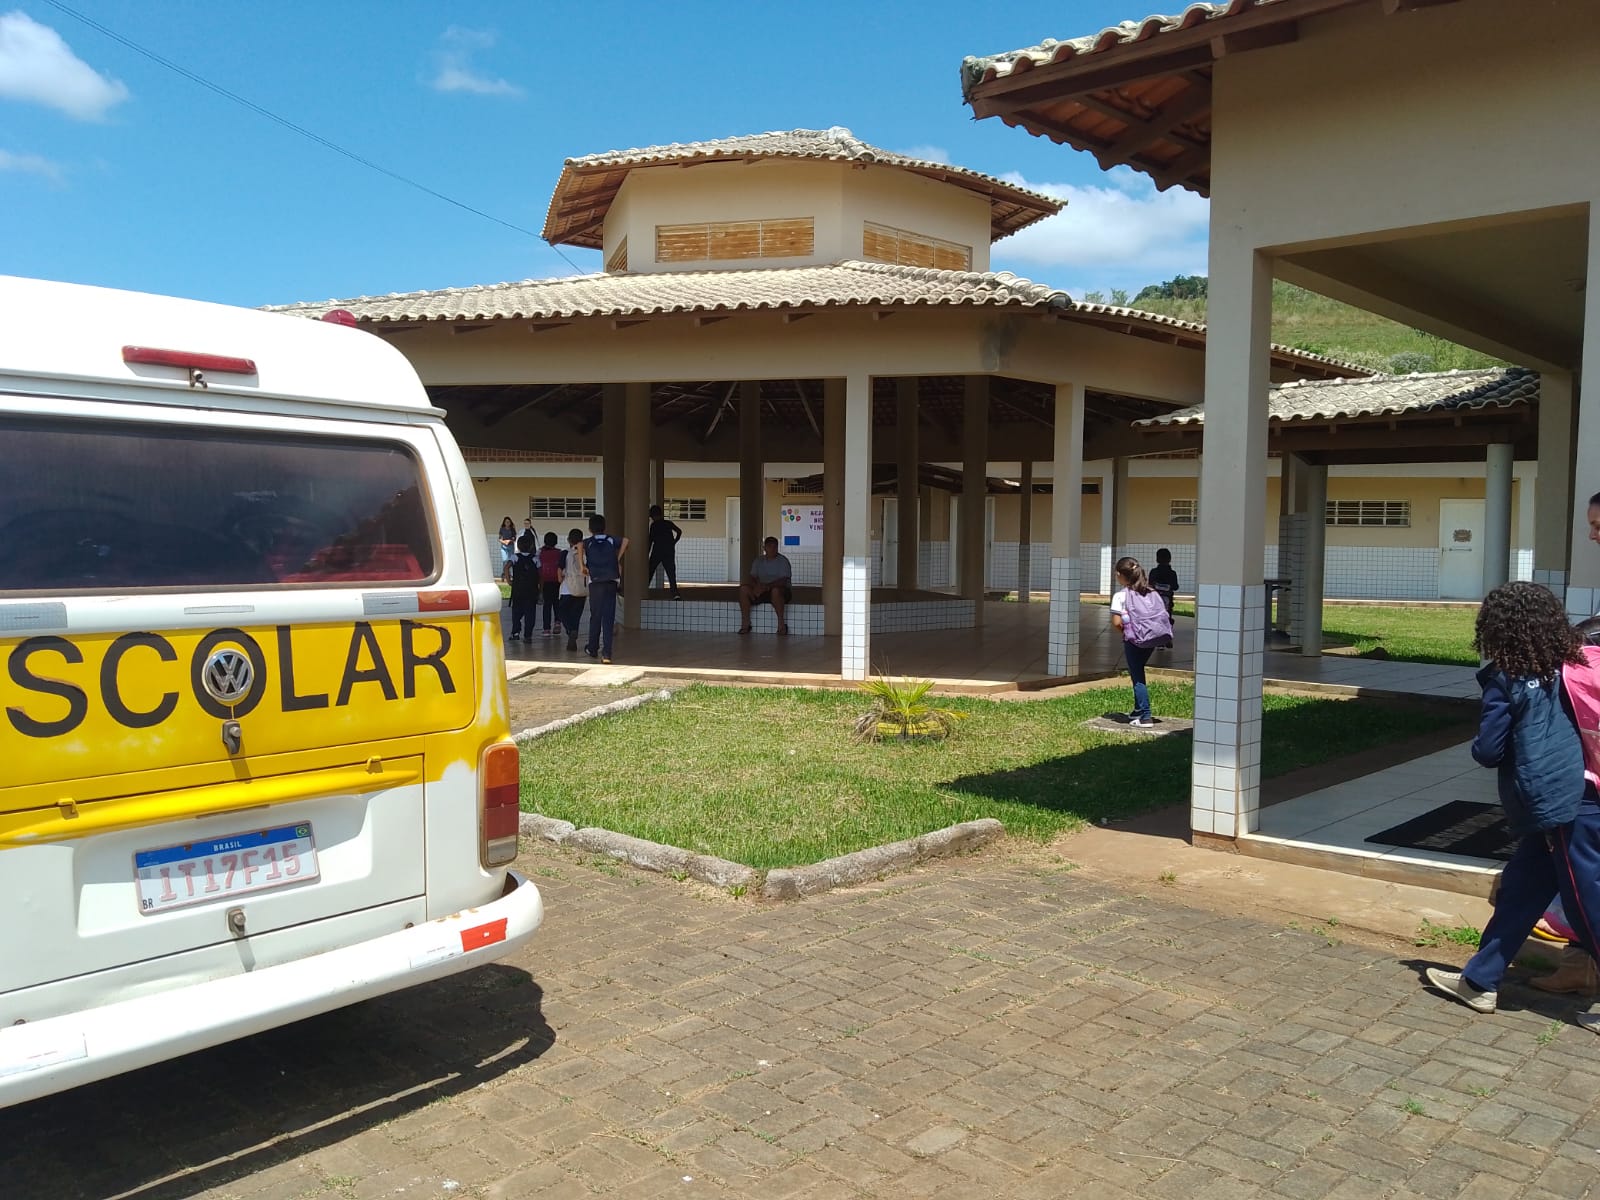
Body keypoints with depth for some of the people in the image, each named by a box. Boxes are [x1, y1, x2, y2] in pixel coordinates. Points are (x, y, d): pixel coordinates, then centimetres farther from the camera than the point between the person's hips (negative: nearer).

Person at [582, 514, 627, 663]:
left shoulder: (588, 542, 7)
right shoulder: (611, 540, 13)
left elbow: (580, 545, -15)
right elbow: (625, 541, -4)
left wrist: (583, 566, -7)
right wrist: (618, 560, 4)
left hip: (595, 582, 0)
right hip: (611, 582, 0)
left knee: (595, 617, 14)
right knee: (608, 618, -2)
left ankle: (593, 649, 28)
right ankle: (606, 653, -10)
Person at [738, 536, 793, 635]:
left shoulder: (783, 561, -6)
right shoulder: (758, 561, 11)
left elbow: (783, 581, -17)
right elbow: (752, 578, 5)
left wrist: (766, 586, -30)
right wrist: (755, 587, -20)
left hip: (783, 591, -5)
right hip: (762, 591, 5)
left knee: (775, 590, -40)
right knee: (743, 589, -19)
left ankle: (781, 624, -32)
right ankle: (745, 623, -18)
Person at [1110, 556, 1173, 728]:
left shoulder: (1120, 595, -3)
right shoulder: (1152, 592, 15)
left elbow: (1117, 622, -11)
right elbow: (1164, 614, 11)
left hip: (1137, 637, -6)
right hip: (1158, 634, 6)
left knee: (1137, 676, 2)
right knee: (1137, 671, 24)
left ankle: (1145, 717, -4)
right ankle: (1139, 710, 29)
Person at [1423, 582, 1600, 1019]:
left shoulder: (1504, 679, -10)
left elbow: (1488, 751, -7)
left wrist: (1480, 748, 13)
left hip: (1553, 806, -7)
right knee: (1520, 890, 15)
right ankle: (1479, 980, 24)